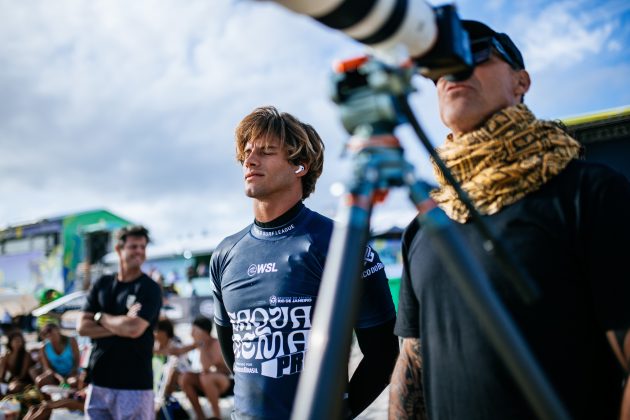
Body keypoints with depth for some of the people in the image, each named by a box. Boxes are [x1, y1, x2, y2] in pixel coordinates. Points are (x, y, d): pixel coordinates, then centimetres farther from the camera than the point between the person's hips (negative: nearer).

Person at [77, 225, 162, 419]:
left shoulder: (150, 288, -5)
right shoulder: (102, 284, 10)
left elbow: (135, 329, -18)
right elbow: (83, 327, 2)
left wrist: (100, 317, -3)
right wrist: (122, 326, -9)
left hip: (134, 383, -5)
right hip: (98, 379, 5)